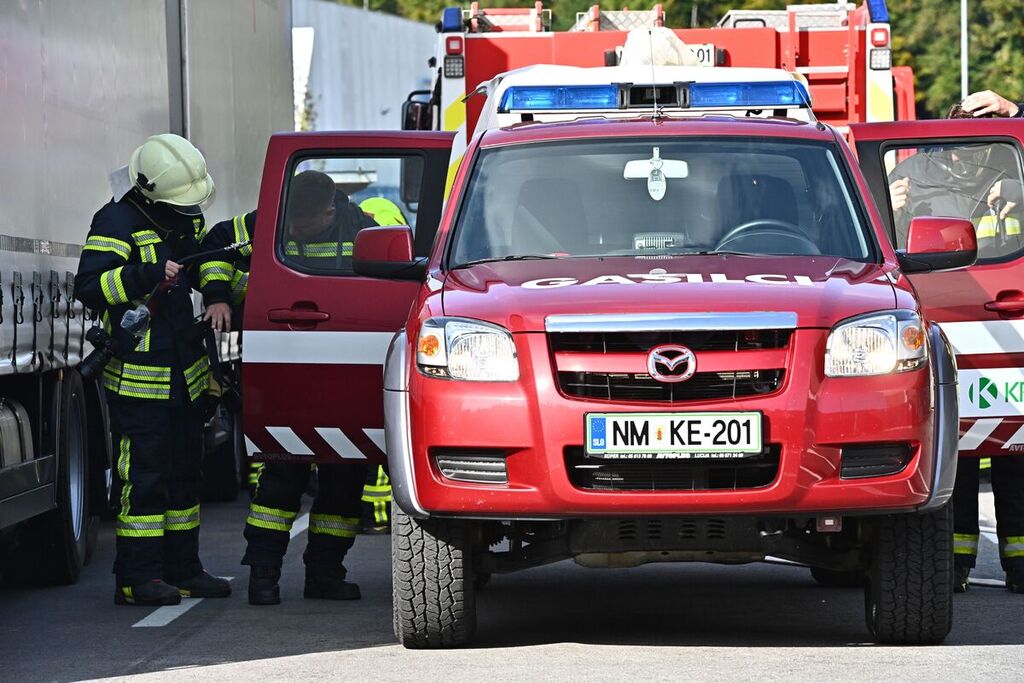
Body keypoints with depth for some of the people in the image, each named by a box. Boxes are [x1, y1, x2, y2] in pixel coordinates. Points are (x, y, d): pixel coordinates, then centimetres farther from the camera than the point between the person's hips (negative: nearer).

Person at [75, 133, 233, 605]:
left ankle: (182, 569, 20)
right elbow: (88, 287, -20)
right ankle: (137, 578, -6)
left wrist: (218, 296, 2)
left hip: (186, 373, 8)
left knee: (184, 473, 12)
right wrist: (147, 275, -30)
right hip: (138, 379, -8)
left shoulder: (187, 217, 11)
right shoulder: (117, 223, -13)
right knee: (143, 477, -9)